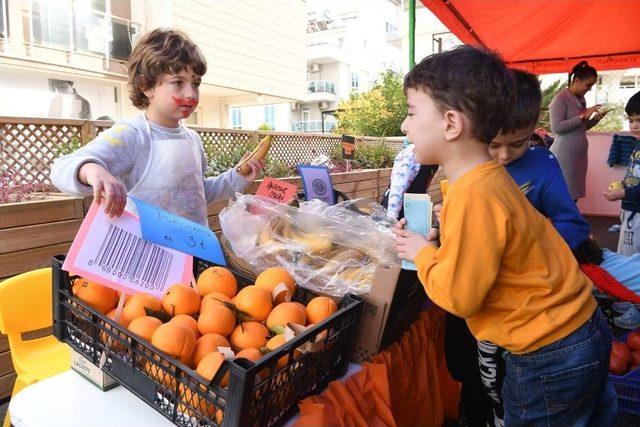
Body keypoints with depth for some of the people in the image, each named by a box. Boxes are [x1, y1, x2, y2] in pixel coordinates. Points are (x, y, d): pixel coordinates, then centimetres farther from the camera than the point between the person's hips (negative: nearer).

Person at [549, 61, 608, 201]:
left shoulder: (581, 99, 15)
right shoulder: (561, 99, -10)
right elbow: (556, 127, -21)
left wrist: (597, 118, 5)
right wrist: (583, 116, -17)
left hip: (579, 155, 8)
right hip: (564, 156, -8)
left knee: (574, 194, 8)